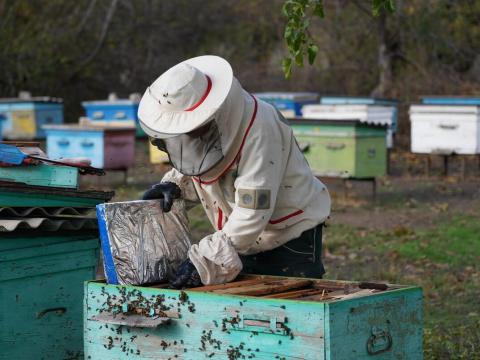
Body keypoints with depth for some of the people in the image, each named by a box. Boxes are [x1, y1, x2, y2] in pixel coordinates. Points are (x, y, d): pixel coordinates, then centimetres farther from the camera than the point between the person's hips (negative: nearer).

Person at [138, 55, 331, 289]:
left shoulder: (258, 131, -30)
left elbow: (253, 211, -33)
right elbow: (192, 170, 14)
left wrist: (204, 260, -36)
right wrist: (175, 184, -10)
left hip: (292, 240, -7)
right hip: (243, 242, 7)